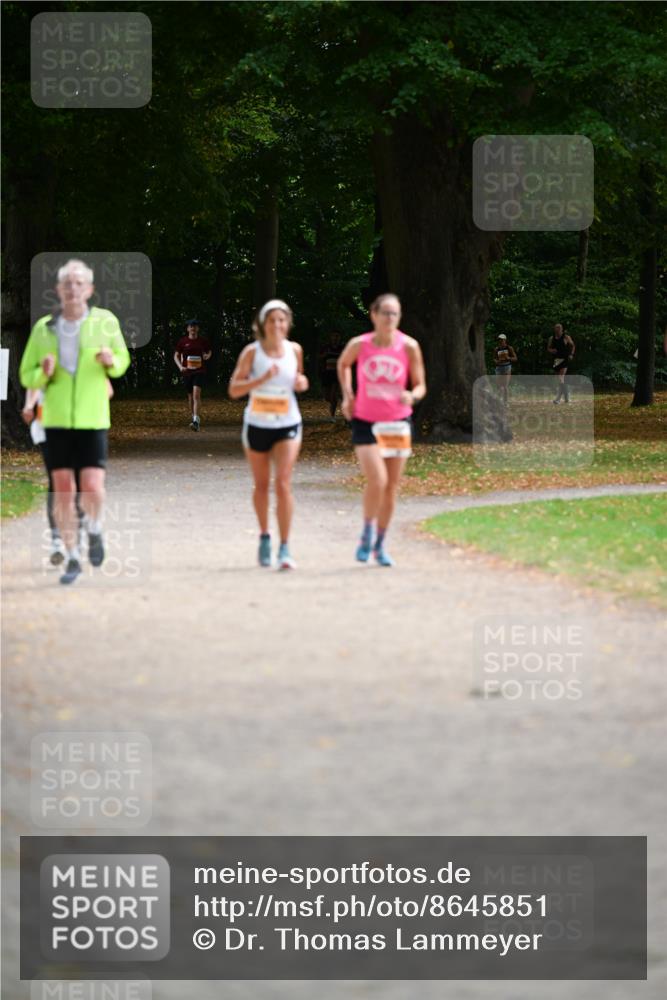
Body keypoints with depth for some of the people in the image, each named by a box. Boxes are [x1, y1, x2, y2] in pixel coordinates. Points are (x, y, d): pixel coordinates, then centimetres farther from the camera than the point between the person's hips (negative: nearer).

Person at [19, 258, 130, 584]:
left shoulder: (105, 322, -2)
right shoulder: (43, 328, 0)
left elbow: (123, 360, 13)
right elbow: (26, 376, 6)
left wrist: (112, 361, -11)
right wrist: (43, 374, -17)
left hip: (93, 422, -1)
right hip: (56, 421, 1)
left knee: (92, 488, -12)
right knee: (63, 490, 1)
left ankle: (94, 530, 21)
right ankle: (73, 558, 13)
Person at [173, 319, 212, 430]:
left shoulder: (203, 341, 4)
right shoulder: (183, 341, 3)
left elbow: (209, 351, 20)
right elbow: (176, 355, 7)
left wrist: (207, 356, -3)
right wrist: (180, 366, -10)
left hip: (200, 371, -2)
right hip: (187, 371, 2)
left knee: (196, 394, -18)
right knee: (190, 396, 11)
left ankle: (196, 420, -26)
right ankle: (192, 418, 29)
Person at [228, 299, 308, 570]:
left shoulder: (294, 350, -1)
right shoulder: (252, 352, -9)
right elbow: (234, 389, -14)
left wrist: (302, 382, -6)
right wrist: (262, 379, -27)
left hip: (288, 425, 0)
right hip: (257, 425, 0)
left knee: (283, 484, -13)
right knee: (261, 485, 13)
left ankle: (285, 549, -12)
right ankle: (264, 535, 37)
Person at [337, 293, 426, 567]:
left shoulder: (409, 347, -7)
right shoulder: (359, 345, -6)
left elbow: (420, 386, -1)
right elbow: (343, 364, 17)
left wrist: (412, 396, -23)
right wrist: (347, 395, 6)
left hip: (398, 422, 2)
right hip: (365, 421, -2)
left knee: (391, 488, 7)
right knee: (377, 480, -20)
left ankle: (380, 544, 24)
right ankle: (366, 533, 3)